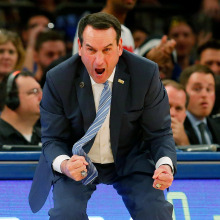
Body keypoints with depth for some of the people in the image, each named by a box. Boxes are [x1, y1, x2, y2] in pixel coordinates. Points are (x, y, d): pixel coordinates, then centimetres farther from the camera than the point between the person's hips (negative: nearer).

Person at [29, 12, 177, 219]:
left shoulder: (146, 74, -16)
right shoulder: (58, 79, -17)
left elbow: (159, 133, -9)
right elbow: (52, 139, -10)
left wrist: (165, 165, -31)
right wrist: (64, 165, -34)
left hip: (131, 161, 1)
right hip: (78, 161, -1)